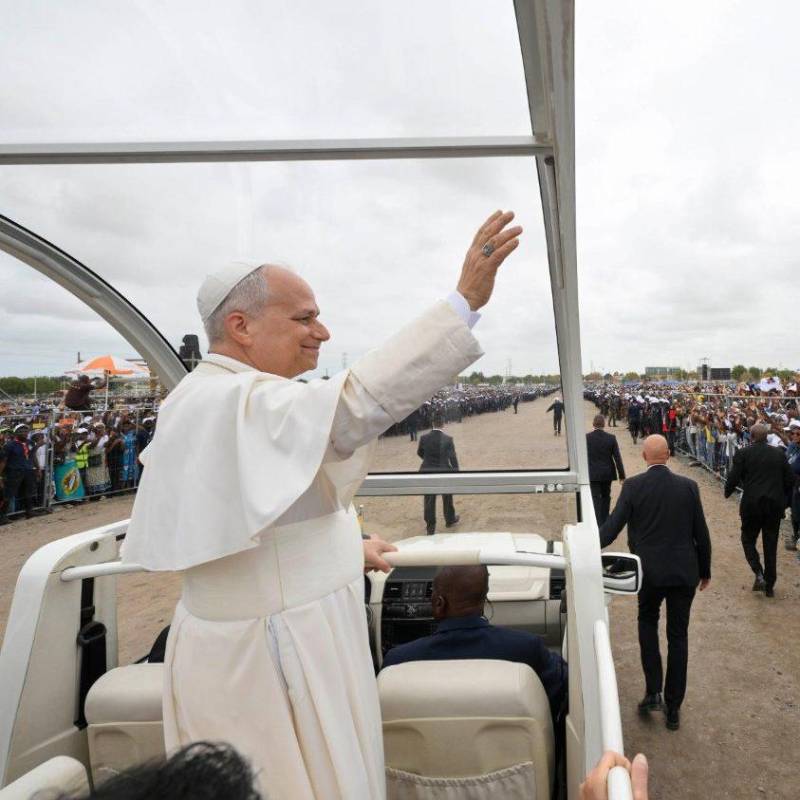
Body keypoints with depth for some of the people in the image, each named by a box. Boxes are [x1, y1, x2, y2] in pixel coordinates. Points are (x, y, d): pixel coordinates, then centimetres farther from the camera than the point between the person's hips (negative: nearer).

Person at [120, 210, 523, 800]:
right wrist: (465, 302, -41)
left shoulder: (203, 400, 9)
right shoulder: (243, 402, -24)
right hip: (275, 656, -10)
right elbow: (356, 402, -42)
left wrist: (346, 547, 21)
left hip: (245, 640, 10)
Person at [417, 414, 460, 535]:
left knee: (429, 501, 8)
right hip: (444, 472, -1)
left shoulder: (424, 438, -7)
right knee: (447, 497, 21)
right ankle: (450, 519, 39)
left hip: (427, 472, 1)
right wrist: (456, 473, 1)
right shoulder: (448, 439, -14)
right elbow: (453, 458, -9)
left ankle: (430, 527, 12)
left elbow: (419, 452, 9)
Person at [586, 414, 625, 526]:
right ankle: (605, 521, 27)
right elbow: (618, 458, -6)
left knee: (596, 499, 2)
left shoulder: (586, 438, -11)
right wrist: (622, 476, 1)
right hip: (607, 473, 2)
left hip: (593, 474, -2)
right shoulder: (611, 438, -7)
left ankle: (599, 525, -3)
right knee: (606, 497, 20)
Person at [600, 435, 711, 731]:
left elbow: (612, 527, -12)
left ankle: (653, 691, 13)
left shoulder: (633, 485, -10)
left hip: (649, 571, -1)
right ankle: (673, 707, 19)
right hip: (684, 572, 1)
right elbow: (701, 534, 1)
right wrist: (705, 571, 13)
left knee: (647, 621, 23)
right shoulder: (688, 486, -4)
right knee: (678, 636, 12)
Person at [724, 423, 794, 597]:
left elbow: (733, 478, -8)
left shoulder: (743, 453, -6)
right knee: (770, 544, 12)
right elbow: (790, 480, 6)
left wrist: (727, 492, 11)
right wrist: (785, 501, 18)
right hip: (775, 504, 3)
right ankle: (769, 586, 17)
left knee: (748, 539, 14)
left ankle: (759, 574, -7)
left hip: (751, 504, -3)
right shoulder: (779, 453, 3)